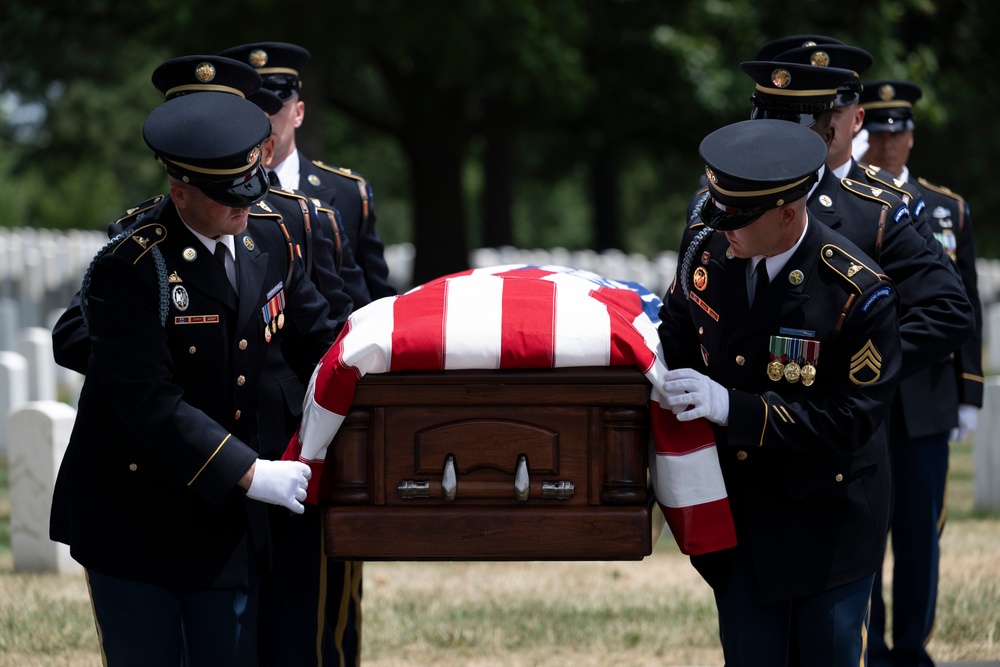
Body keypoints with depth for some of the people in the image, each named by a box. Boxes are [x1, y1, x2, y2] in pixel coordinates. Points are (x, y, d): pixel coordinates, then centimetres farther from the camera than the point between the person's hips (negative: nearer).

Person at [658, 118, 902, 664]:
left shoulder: (859, 292, -21)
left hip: (826, 524, -4)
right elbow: (676, 335, 14)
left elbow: (852, 417, -22)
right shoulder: (707, 252, -5)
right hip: (739, 517, 4)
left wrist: (733, 409, -28)